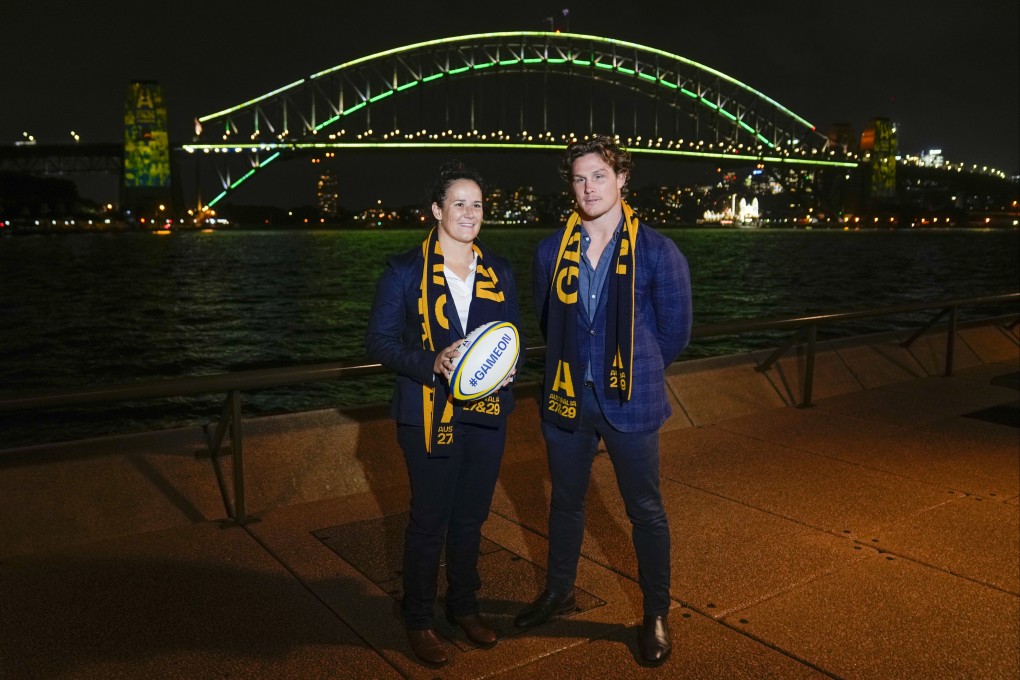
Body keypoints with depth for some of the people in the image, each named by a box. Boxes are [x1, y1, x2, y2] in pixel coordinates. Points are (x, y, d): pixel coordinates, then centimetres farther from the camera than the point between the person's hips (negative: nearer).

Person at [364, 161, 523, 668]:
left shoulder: (499, 271, 8)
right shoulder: (406, 270, -5)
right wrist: (432, 364, -22)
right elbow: (378, 341, -7)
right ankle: (418, 620, 25)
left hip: (486, 413, 4)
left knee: (471, 517, 16)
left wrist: (509, 364, -9)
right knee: (429, 521, 6)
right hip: (430, 415, -4)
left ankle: (464, 606, 35)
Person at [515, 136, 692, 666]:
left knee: (645, 510, 9)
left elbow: (674, 332, 1)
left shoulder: (656, 252, -7)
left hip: (629, 402, -3)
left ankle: (656, 616, 27)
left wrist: (634, 373, 8)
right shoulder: (552, 253, 2)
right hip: (567, 397, 3)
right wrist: (576, 365, 12)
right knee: (566, 501, 19)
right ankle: (559, 592, 40)